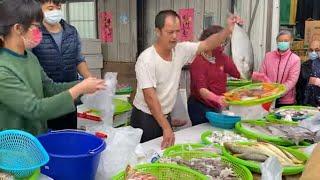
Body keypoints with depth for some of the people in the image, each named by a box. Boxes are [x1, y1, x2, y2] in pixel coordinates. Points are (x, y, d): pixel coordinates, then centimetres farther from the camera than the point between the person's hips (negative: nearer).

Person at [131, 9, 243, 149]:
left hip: (165, 116, 6)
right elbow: (150, 97, -26)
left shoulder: (181, 50, -4)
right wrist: (166, 128, -28)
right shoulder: (146, 59, -22)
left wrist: (228, 30, -23)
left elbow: (207, 44, -5)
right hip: (145, 118, -5)